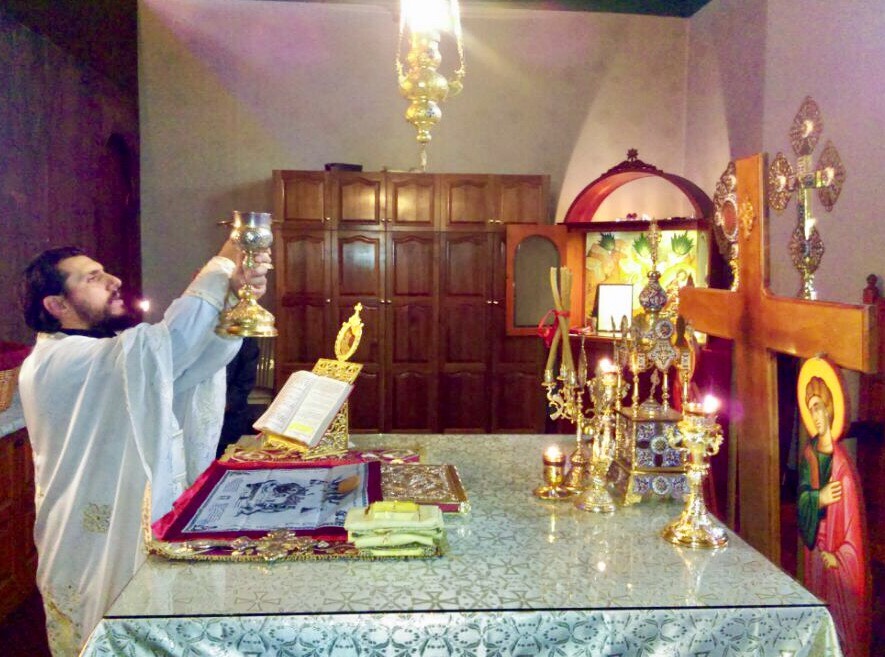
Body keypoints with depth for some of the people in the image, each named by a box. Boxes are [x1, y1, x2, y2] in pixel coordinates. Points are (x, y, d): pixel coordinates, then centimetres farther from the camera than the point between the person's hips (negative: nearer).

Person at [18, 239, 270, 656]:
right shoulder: (55, 364, -19)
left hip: (140, 540, 9)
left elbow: (193, 361, -3)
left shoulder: (113, 354, 10)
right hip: (98, 554, -9)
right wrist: (223, 266, -26)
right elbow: (165, 344, -32)